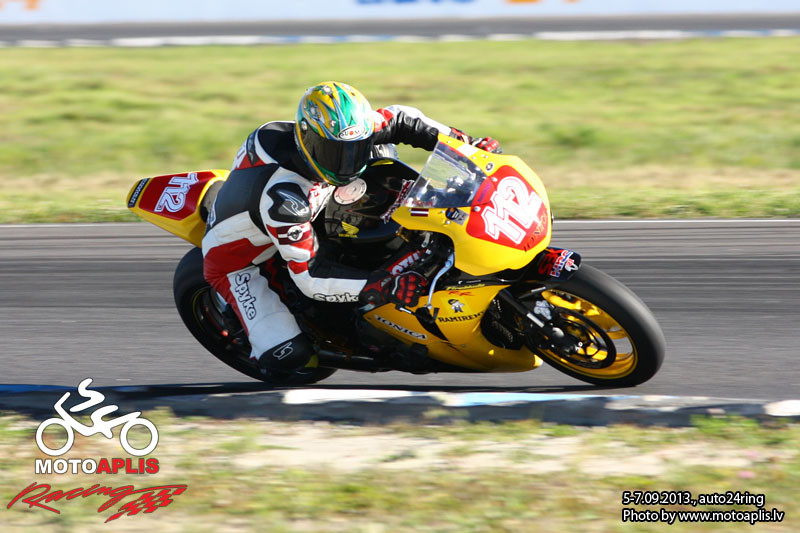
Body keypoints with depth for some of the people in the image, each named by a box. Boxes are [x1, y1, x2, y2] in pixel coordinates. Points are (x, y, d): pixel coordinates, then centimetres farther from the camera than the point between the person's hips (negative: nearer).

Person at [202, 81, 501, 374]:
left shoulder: (335, 138, -21)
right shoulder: (282, 195, -41)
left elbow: (399, 120, -6)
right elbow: (310, 276, -39)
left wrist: (464, 143, -16)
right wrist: (385, 288, -47)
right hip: (238, 260, -7)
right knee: (289, 355, -25)